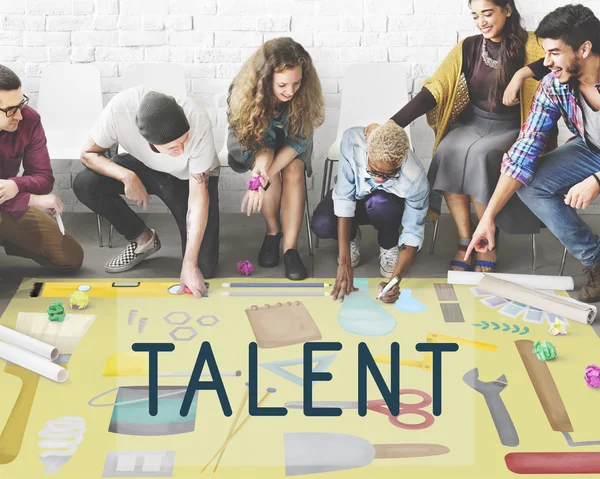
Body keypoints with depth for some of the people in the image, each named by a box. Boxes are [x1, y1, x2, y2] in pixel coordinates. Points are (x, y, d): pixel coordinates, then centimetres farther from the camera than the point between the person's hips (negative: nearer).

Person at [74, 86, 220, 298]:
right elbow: (89, 153, -17)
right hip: (143, 166, 3)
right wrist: (127, 176, -35)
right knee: (85, 185, -24)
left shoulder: (197, 122, -39)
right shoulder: (120, 107, -36)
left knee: (203, 268, -16)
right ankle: (143, 239, -1)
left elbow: (198, 196, -32)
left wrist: (189, 264, -34)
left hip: (190, 177, -3)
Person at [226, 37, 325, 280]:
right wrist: (262, 168, -44)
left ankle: (290, 247, -26)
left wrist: (264, 177, -38)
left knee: (294, 169, -29)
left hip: (289, 146, 1)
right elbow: (255, 141, -21)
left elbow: (299, 140, -24)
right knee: (268, 164, -32)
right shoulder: (244, 91, -31)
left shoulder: (306, 93, -29)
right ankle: (273, 230, -10)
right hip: (253, 145, -1)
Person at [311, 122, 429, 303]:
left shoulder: (416, 179, -37)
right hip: (355, 194, 1)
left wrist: (396, 279, -42)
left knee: (380, 203, -38)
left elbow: (413, 233, -27)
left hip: (388, 204, -1)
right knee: (322, 225, -30)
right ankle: (352, 237, 6)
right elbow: (344, 198, -33)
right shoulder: (352, 141, -37)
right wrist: (344, 263, -37)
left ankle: (389, 246, -4)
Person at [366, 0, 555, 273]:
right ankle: (464, 241, -18)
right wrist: (392, 125, -17)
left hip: (510, 129, -3)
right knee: (449, 152, -29)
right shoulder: (468, 48, 3)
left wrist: (522, 74, -35)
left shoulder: (529, 44, -6)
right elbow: (433, 90, -5)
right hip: (471, 123, 3)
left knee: (480, 155, -34)